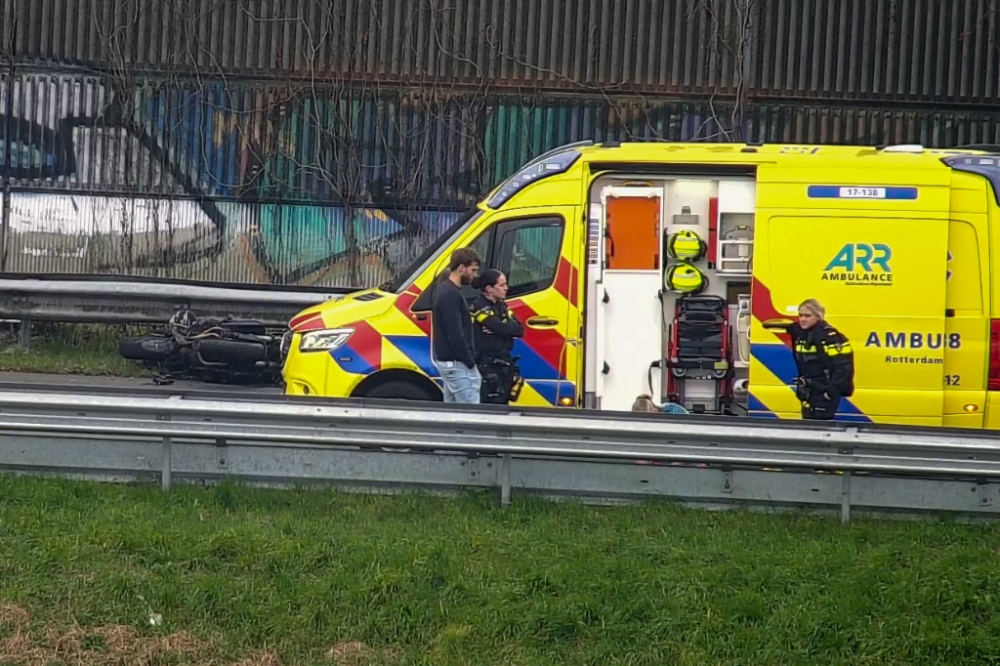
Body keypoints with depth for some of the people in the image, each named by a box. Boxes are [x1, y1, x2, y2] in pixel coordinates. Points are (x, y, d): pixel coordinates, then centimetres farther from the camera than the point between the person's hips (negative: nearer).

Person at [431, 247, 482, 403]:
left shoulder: (444, 289, 14)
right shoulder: (451, 294, -18)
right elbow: (455, 334, -22)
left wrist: (469, 360, 15)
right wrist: (470, 362, -16)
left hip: (446, 361, 10)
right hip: (457, 363, -10)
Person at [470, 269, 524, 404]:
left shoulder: (502, 307, 15)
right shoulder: (480, 307, -11)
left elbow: (520, 330, 4)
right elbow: (502, 328, -23)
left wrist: (499, 328, -12)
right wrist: (511, 326, -2)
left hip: (503, 366, 9)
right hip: (487, 367, -9)